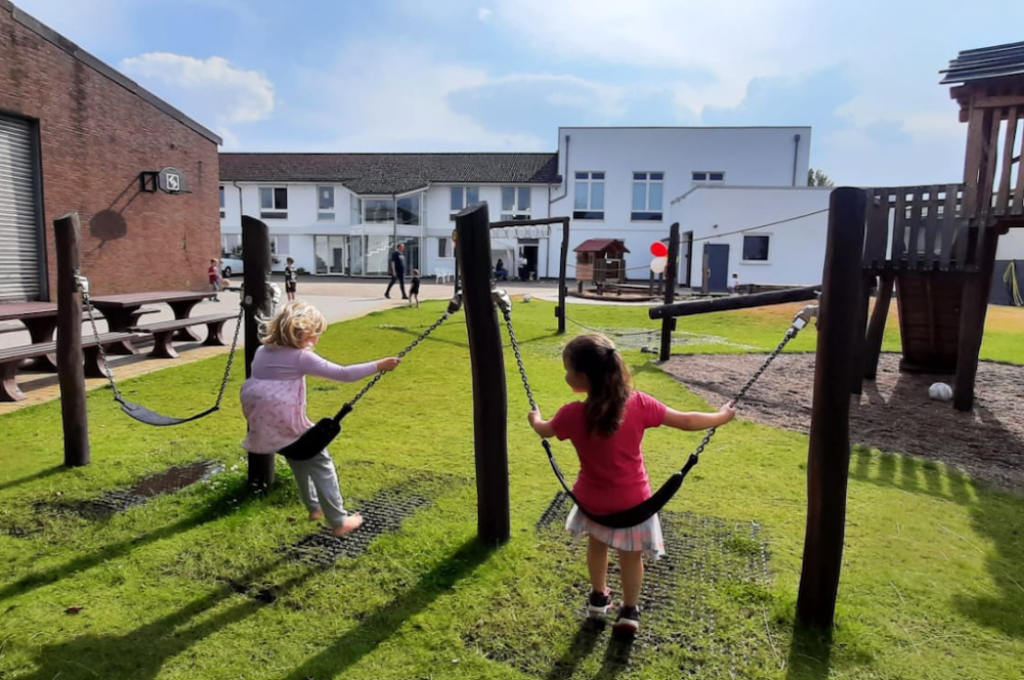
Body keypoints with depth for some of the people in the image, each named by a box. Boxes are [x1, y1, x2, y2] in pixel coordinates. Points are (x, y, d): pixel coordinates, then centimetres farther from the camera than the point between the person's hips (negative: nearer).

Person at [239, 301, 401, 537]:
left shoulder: (262, 352, 11)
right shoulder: (301, 357, -11)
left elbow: (255, 387, 18)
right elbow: (343, 374, -14)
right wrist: (379, 365, -10)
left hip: (262, 429, 8)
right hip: (288, 426, -7)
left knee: (300, 461, 28)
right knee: (321, 465, 7)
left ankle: (314, 507, 40)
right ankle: (339, 522, 10)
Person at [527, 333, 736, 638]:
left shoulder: (572, 414, -21)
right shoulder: (638, 403, -20)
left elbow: (545, 430, 2)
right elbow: (686, 421, -10)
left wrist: (535, 417, 26)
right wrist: (722, 416, 8)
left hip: (594, 500, 1)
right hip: (632, 501, -1)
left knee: (596, 544, 29)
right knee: (631, 555, 21)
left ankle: (599, 597, 47)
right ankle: (629, 612, 33)